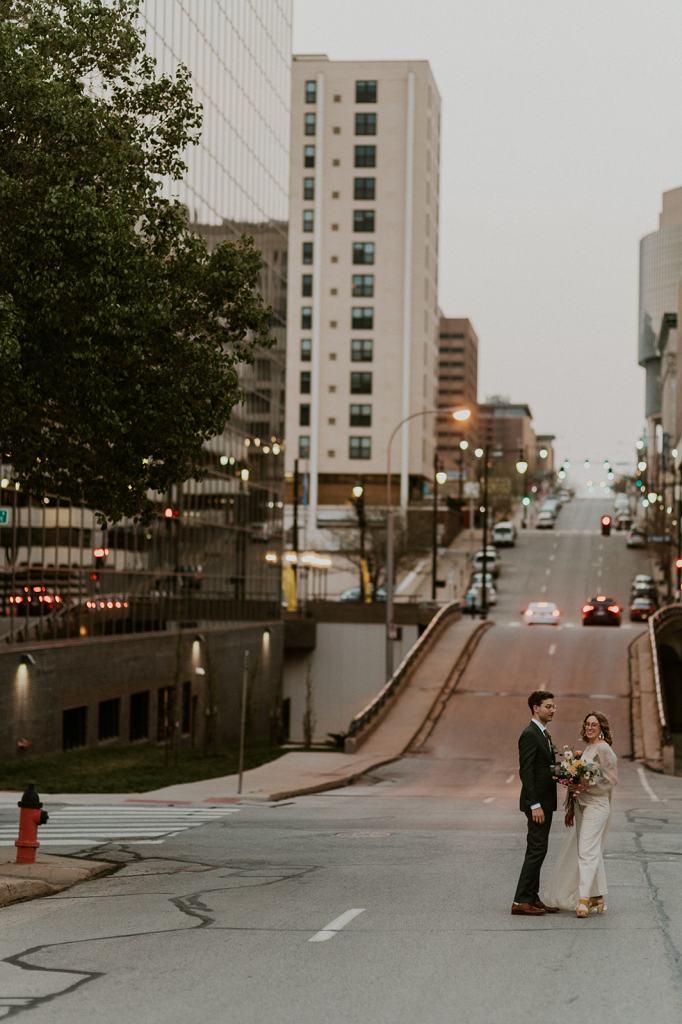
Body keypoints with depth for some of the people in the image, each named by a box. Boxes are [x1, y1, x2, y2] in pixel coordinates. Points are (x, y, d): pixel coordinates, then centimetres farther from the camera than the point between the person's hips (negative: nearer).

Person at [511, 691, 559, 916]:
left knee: (536, 851, 11)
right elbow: (526, 771, -20)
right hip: (536, 801, -10)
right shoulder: (530, 734, -15)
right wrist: (535, 805, -23)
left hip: (545, 802, 10)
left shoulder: (543, 734, 16)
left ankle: (532, 898, 15)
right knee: (537, 850, -10)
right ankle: (521, 901, -8)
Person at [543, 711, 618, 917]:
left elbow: (610, 779, -13)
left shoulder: (603, 749, -9)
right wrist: (571, 809, 17)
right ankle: (598, 898, 16)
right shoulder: (587, 749, 18)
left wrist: (586, 786, -22)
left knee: (587, 851, -16)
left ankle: (584, 899, -21)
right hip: (582, 805, 9)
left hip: (596, 805, -9)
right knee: (593, 852, 11)